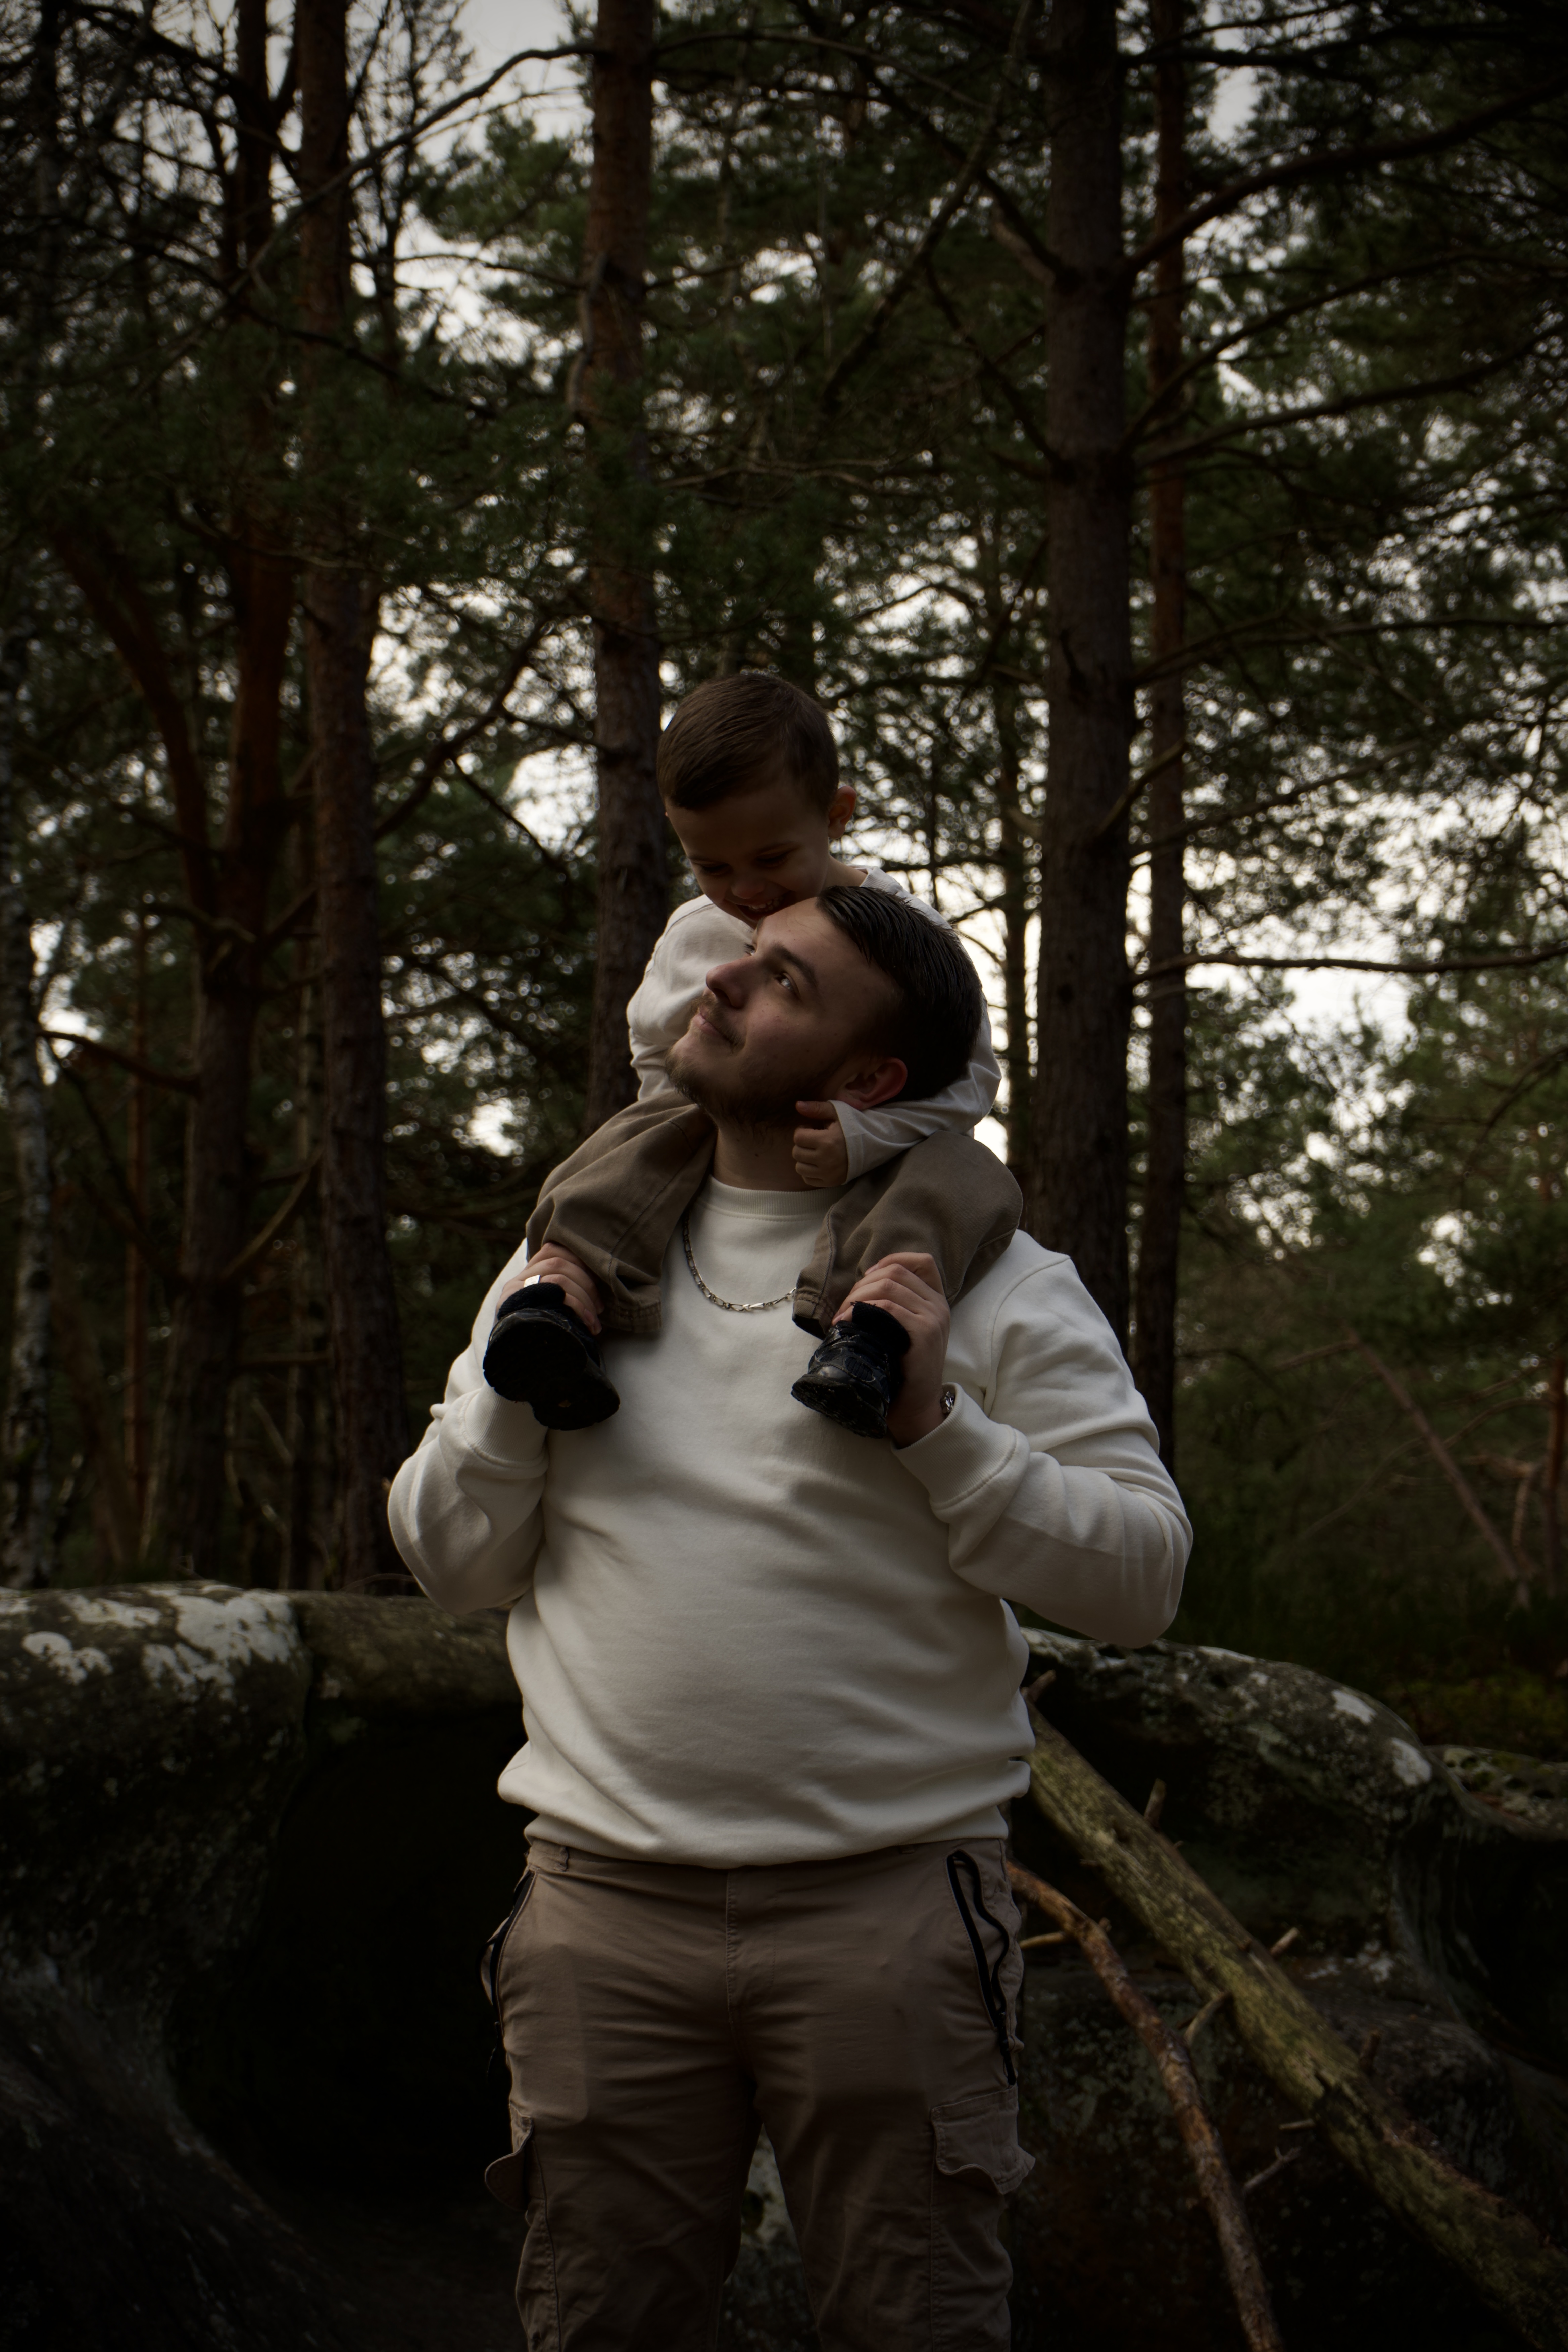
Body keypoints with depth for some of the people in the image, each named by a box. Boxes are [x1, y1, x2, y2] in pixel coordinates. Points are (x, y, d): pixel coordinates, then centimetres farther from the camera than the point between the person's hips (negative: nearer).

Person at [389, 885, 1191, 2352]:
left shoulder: (991, 1282, 2)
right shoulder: (578, 1253, 13)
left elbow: (1141, 1578, -3)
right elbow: (454, 1566, 15)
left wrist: (937, 1421, -14)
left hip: (886, 1905, -3)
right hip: (608, 1905, 3)